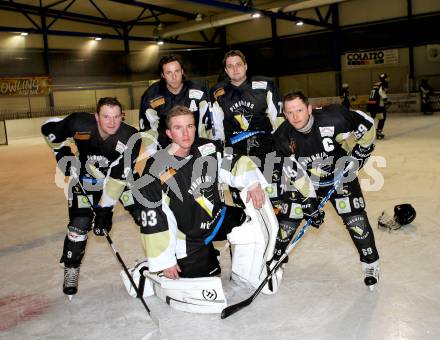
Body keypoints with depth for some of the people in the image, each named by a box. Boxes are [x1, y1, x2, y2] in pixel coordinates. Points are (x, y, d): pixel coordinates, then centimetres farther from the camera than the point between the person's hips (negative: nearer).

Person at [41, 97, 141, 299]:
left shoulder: (130, 138, -32)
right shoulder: (80, 124, -28)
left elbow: (119, 176, -30)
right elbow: (49, 129, -7)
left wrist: (105, 208, -30)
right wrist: (64, 155, -11)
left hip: (117, 176, 2)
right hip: (85, 178, -1)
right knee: (79, 223, -7)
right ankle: (71, 268, 11)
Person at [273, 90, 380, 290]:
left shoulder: (333, 119, -29)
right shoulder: (283, 137, -20)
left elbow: (367, 126, -13)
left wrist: (356, 156, -17)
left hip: (340, 177, -2)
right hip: (305, 181, 2)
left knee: (356, 221, -6)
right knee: (287, 222, 1)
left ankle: (370, 264, 19)